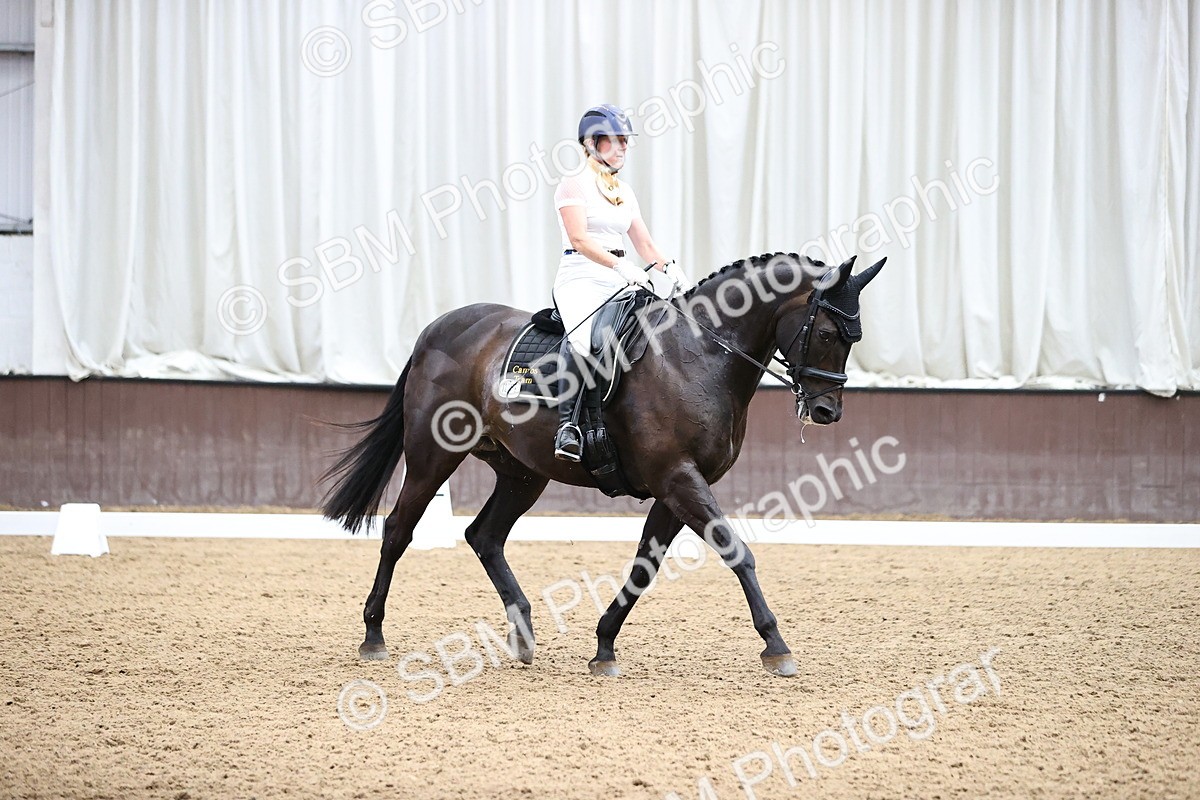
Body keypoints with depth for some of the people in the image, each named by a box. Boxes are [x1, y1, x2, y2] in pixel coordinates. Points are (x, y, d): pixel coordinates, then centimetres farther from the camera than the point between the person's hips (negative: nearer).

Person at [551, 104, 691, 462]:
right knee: (583, 335, -35)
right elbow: (579, 239, -13)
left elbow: (645, 244, 19)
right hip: (581, 277, -7)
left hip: (619, 283, 7)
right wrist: (621, 266, -25)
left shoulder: (624, 191, 21)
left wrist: (670, 268, -1)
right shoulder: (575, 184, -1)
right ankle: (568, 425, -35)